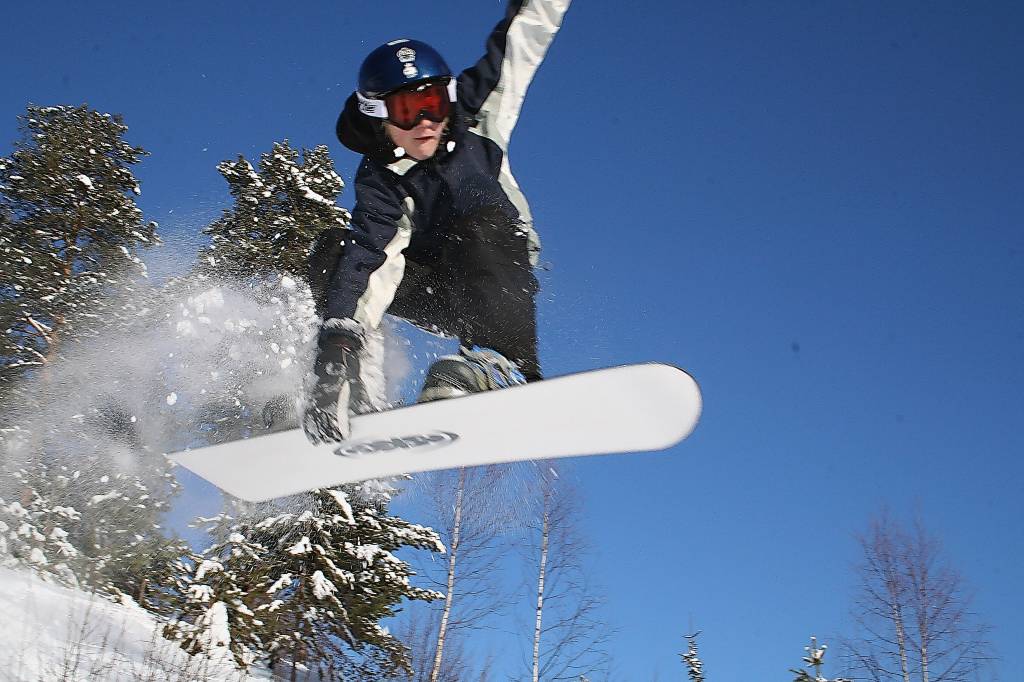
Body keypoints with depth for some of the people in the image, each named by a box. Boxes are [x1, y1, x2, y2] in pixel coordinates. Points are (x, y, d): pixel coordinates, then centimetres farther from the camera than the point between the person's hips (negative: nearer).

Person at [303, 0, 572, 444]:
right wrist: (336, 338, -47)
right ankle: (349, 394, -34)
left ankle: (498, 362, -47)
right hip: (437, 294, 0)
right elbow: (365, 252, -33)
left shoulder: (476, 119, -11)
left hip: (504, 282, 0)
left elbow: (518, 41, -5)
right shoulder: (380, 182, -17)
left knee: (483, 221, -33)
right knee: (335, 250, -23)